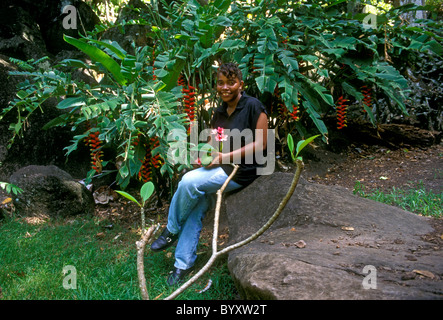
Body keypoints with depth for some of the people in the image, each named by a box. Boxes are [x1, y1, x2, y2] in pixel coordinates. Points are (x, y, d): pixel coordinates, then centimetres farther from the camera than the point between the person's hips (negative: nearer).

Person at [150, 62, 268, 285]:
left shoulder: (253, 106, -9)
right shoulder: (219, 112, 13)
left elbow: (260, 144, -12)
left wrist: (227, 156, -18)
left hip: (240, 171, -7)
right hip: (218, 169, 7)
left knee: (189, 181, -25)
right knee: (195, 210, -8)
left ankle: (171, 232, -3)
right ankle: (183, 264, 5)